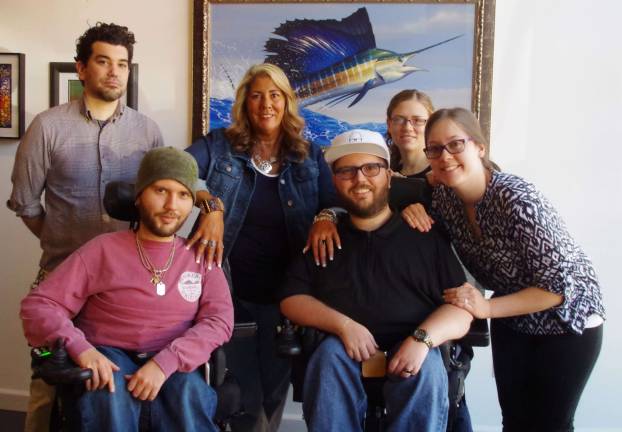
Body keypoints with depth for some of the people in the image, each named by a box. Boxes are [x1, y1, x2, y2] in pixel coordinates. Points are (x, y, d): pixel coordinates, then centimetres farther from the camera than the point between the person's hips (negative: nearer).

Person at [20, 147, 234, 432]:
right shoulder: (103, 249, 3)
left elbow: (220, 320, -4)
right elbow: (37, 305, -1)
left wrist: (165, 362, -20)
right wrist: (80, 347, -21)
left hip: (174, 367, 1)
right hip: (109, 359, 0)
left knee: (189, 392, -32)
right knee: (110, 392, -34)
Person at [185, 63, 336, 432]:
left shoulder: (310, 156, 4)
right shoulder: (219, 145, -2)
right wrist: (211, 204, -33)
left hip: (285, 293, 2)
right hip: (233, 290, -2)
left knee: (276, 387, 17)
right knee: (244, 392, 9)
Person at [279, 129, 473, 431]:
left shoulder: (426, 235, 10)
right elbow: (292, 300, 7)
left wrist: (422, 339, -19)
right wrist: (343, 325, -12)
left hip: (411, 350, -1)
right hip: (344, 349, 2)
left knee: (427, 368, -32)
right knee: (330, 354, -30)